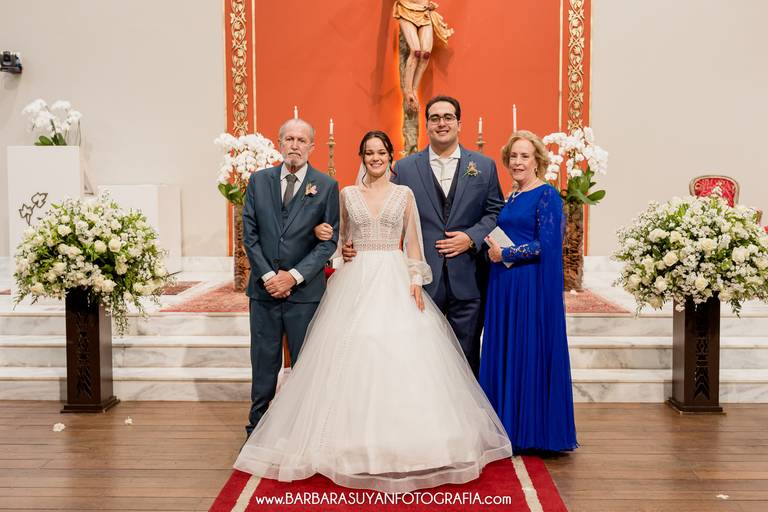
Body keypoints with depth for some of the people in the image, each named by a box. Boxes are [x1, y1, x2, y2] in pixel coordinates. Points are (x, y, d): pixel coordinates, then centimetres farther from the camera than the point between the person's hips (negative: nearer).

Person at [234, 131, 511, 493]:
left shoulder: (404, 194, 7)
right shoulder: (348, 194, 9)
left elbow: (412, 243, 5)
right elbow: (341, 239, 14)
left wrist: (416, 282, -5)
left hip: (396, 280, 0)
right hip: (356, 281, 1)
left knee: (402, 357, -4)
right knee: (354, 356, -1)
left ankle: (402, 438, 12)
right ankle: (357, 439, 13)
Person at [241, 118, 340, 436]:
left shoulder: (326, 186, 0)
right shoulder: (258, 181, 7)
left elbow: (330, 240, -4)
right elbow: (249, 234, 4)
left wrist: (294, 276, -11)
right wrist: (268, 275, -7)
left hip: (305, 290, -2)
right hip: (264, 287, 2)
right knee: (264, 362, 10)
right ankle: (257, 428, 24)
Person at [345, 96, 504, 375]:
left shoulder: (484, 166, 7)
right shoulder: (404, 168, 4)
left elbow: (495, 212, 6)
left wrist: (472, 238, -10)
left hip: (468, 280, 1)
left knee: (467, 357, 11)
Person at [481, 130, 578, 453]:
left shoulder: (547, 195, -7)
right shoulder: (511, 199, 16)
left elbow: (545, 246, -15)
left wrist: (504, 254, -9)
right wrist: (493, 251, 1)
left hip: (532, 286, -8)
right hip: (504, 285, 8)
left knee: (530, 353, -1)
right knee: (503, 353, 10)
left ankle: (534, 433, 13)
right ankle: (511, 430, 22)